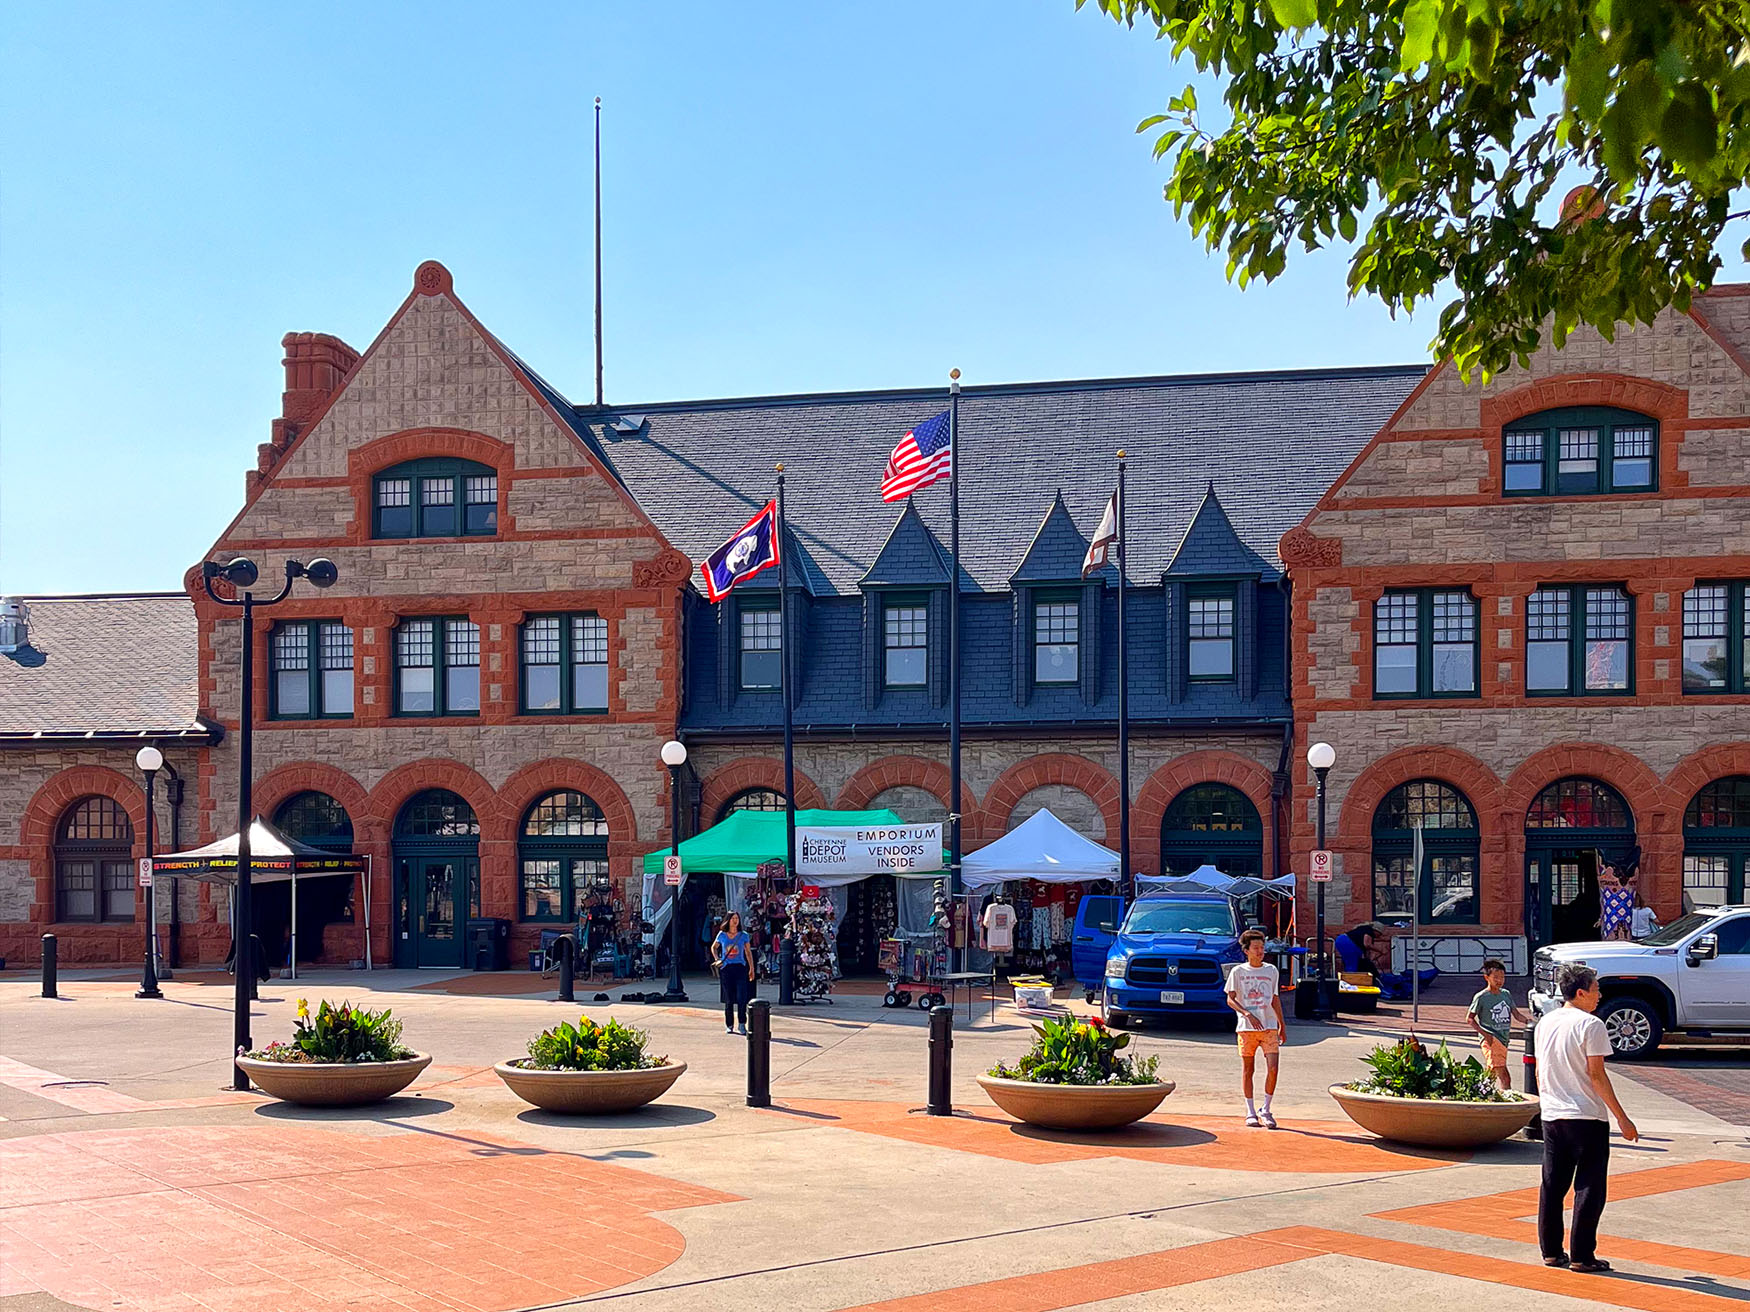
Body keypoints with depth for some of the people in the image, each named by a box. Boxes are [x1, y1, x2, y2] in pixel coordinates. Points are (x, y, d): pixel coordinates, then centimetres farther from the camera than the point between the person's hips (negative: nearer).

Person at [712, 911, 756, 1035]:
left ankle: (742, 1024, -5)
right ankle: (729, 1026, 13)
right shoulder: (721, 935, 5)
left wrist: (751, 969, 11)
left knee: (742, 997, -12)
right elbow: (714, 947, 21)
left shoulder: (743, 936, 5)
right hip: (726, 968, 1)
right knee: (729, 999, 4)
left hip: (740, 967, -1)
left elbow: (748, 952, 13)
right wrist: (716, 959, 4)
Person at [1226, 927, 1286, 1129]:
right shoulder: (1238, 972, 2)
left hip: (1269, 1027, 2)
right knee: (1248, 1069, 3)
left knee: (1273, 1068, -9)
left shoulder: (1272, 971, 11)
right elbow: (1230, 999, -1)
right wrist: (1248, 1015, -16)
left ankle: (1265, 1110, 3)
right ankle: (1250, 1112, 13)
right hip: (1246, 1028, -2)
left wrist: (1282, 1025, 19)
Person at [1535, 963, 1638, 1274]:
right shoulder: (1590, 1025, -11)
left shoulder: (1544, 1024, 9)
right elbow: (1596, 1075, -14)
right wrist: (1622, 1119, -10)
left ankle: (1551, 1251, 16)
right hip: (1587, 1118, -7)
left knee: (1552, 1187, 12)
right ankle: (1581, 1256, 1)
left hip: (1552, 1117, 7)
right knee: (1589, 1188, 1)